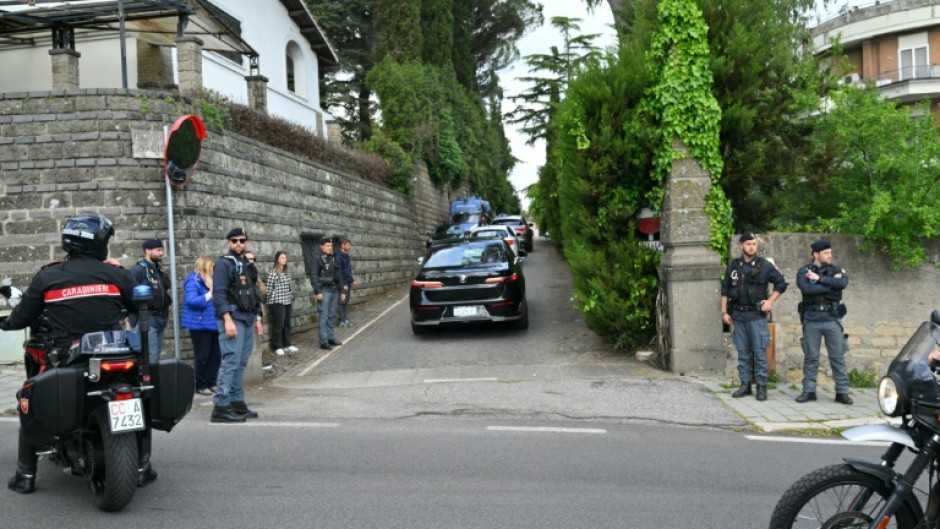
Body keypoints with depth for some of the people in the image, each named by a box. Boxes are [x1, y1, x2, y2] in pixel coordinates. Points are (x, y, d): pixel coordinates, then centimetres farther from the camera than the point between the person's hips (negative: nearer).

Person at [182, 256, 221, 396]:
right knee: (202, 356, -2)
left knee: (215, 354, 8)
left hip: (212, 324, 8)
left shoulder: (210, 280, 15)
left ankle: (211, 383, 17)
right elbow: (191, 301, -24)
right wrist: (209, 295, -24)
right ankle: (200, 385, 7)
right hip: (200, 324, -8)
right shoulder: (193, 281, -12)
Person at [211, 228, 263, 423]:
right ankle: (220, 407, -12)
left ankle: (237, 403, 16)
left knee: (241, 364, 10)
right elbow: (218, 294, -16)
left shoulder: (248, 265, 18)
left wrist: (257, 318, 20)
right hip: (232, 319, -8)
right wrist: (228, 320, -23)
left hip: (248, 320, 8)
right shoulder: (223, 264, -7)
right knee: (231, 362, -13)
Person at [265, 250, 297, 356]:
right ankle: (278, 347, 4)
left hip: (287, 302, 7)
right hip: (277, 303, -7)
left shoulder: (286, 273, 11)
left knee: (287, 324, 12)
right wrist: (271, 301, -10)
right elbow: (268, 288, -11)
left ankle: (287, 344, 21)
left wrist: (291, 299, 14)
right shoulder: (273, 273, -11)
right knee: (278, 325, -3)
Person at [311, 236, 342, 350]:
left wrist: (340, 289, 15)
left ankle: (330, 337, 20)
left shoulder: (333, 258, 13)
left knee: (331, 315, 12)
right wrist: (318, 292, -17)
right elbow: (313, 277, -11)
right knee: (323, 316, -5)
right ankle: (323, 341, -3)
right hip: (324, 290, -6)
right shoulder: (317, 259, -6)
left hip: (334, 290, 6)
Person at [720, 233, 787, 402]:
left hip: (756, 315, -3)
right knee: (742, 353, 8)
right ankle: (745, 385, 15)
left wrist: (770, 301, -4)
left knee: (759, 352, -3)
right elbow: (725, 290, 10)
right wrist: (724, 312, 5)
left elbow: (781, 284, 6)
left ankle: (761, 387, 3)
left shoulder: (764, 265, -1)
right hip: (738, 315, 3)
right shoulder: (733, 266, 7)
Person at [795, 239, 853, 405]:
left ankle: (842, 391, 9)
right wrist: (831, 283, -10)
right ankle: (809, 391, 13)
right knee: (810, 357, 5)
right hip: (811, 320, -1)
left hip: (832, 319, 1)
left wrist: (819, 278, -14)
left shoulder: (836, 270, 8)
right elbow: (806, 289, -16)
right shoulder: (804, 271, 3)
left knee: (838, 357, 2)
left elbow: (843, 283, -14)